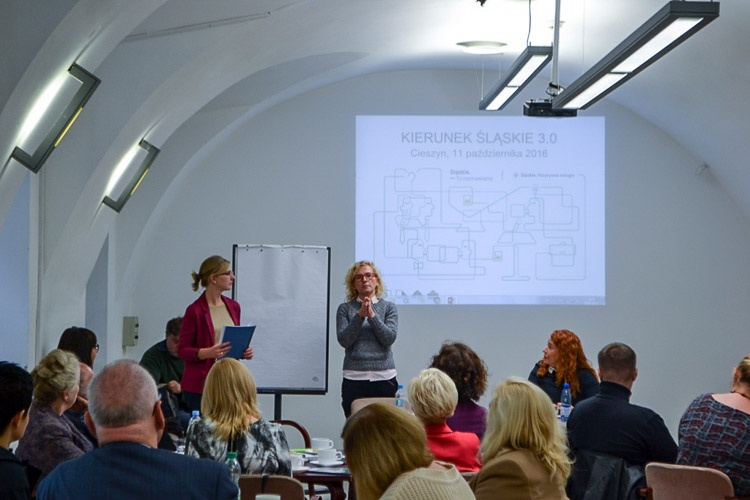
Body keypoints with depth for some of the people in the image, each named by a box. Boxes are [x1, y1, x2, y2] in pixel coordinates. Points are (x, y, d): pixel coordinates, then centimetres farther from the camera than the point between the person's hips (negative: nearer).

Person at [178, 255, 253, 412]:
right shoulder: (195, 311, -7)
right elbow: (183, 350, -6)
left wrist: (244, 351, 1)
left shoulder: (233, 307, 12)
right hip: (200, 384, -5)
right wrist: (207, 352, -22)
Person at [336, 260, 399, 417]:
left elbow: (389, 338, -4)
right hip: (354, 379, 0)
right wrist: (360, 315, -13)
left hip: (384, 377, 0)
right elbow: (344, 340, -4)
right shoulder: (345, 308, 7)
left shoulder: (389, 307, 8)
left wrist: (372, 315, -13)